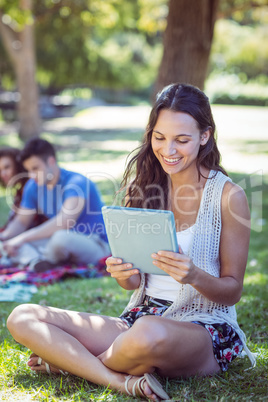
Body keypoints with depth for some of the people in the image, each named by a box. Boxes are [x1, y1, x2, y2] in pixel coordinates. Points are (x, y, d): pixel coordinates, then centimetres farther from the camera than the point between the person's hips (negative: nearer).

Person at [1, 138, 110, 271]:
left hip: (96, 245, -7)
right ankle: (36, 260, -30)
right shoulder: (33, 186, 3)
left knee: (61, 237, -41)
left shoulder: (77, 183, -21)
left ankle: (48, 260, -11)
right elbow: (21, 221, 10)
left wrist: (23, 238, -39)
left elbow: (65, 221, -35)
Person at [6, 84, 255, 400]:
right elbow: (134, 282, 8)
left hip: (205, 328, -4)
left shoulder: (228, 195, -6)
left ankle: (70, 363, -11)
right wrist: (122, 273, -16)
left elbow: (232, 291, -3)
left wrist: (194, 276, -24)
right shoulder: (143, 184, 7)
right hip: (142, 315, 5)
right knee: (22, 318, -10)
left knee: (150, 332, -42)